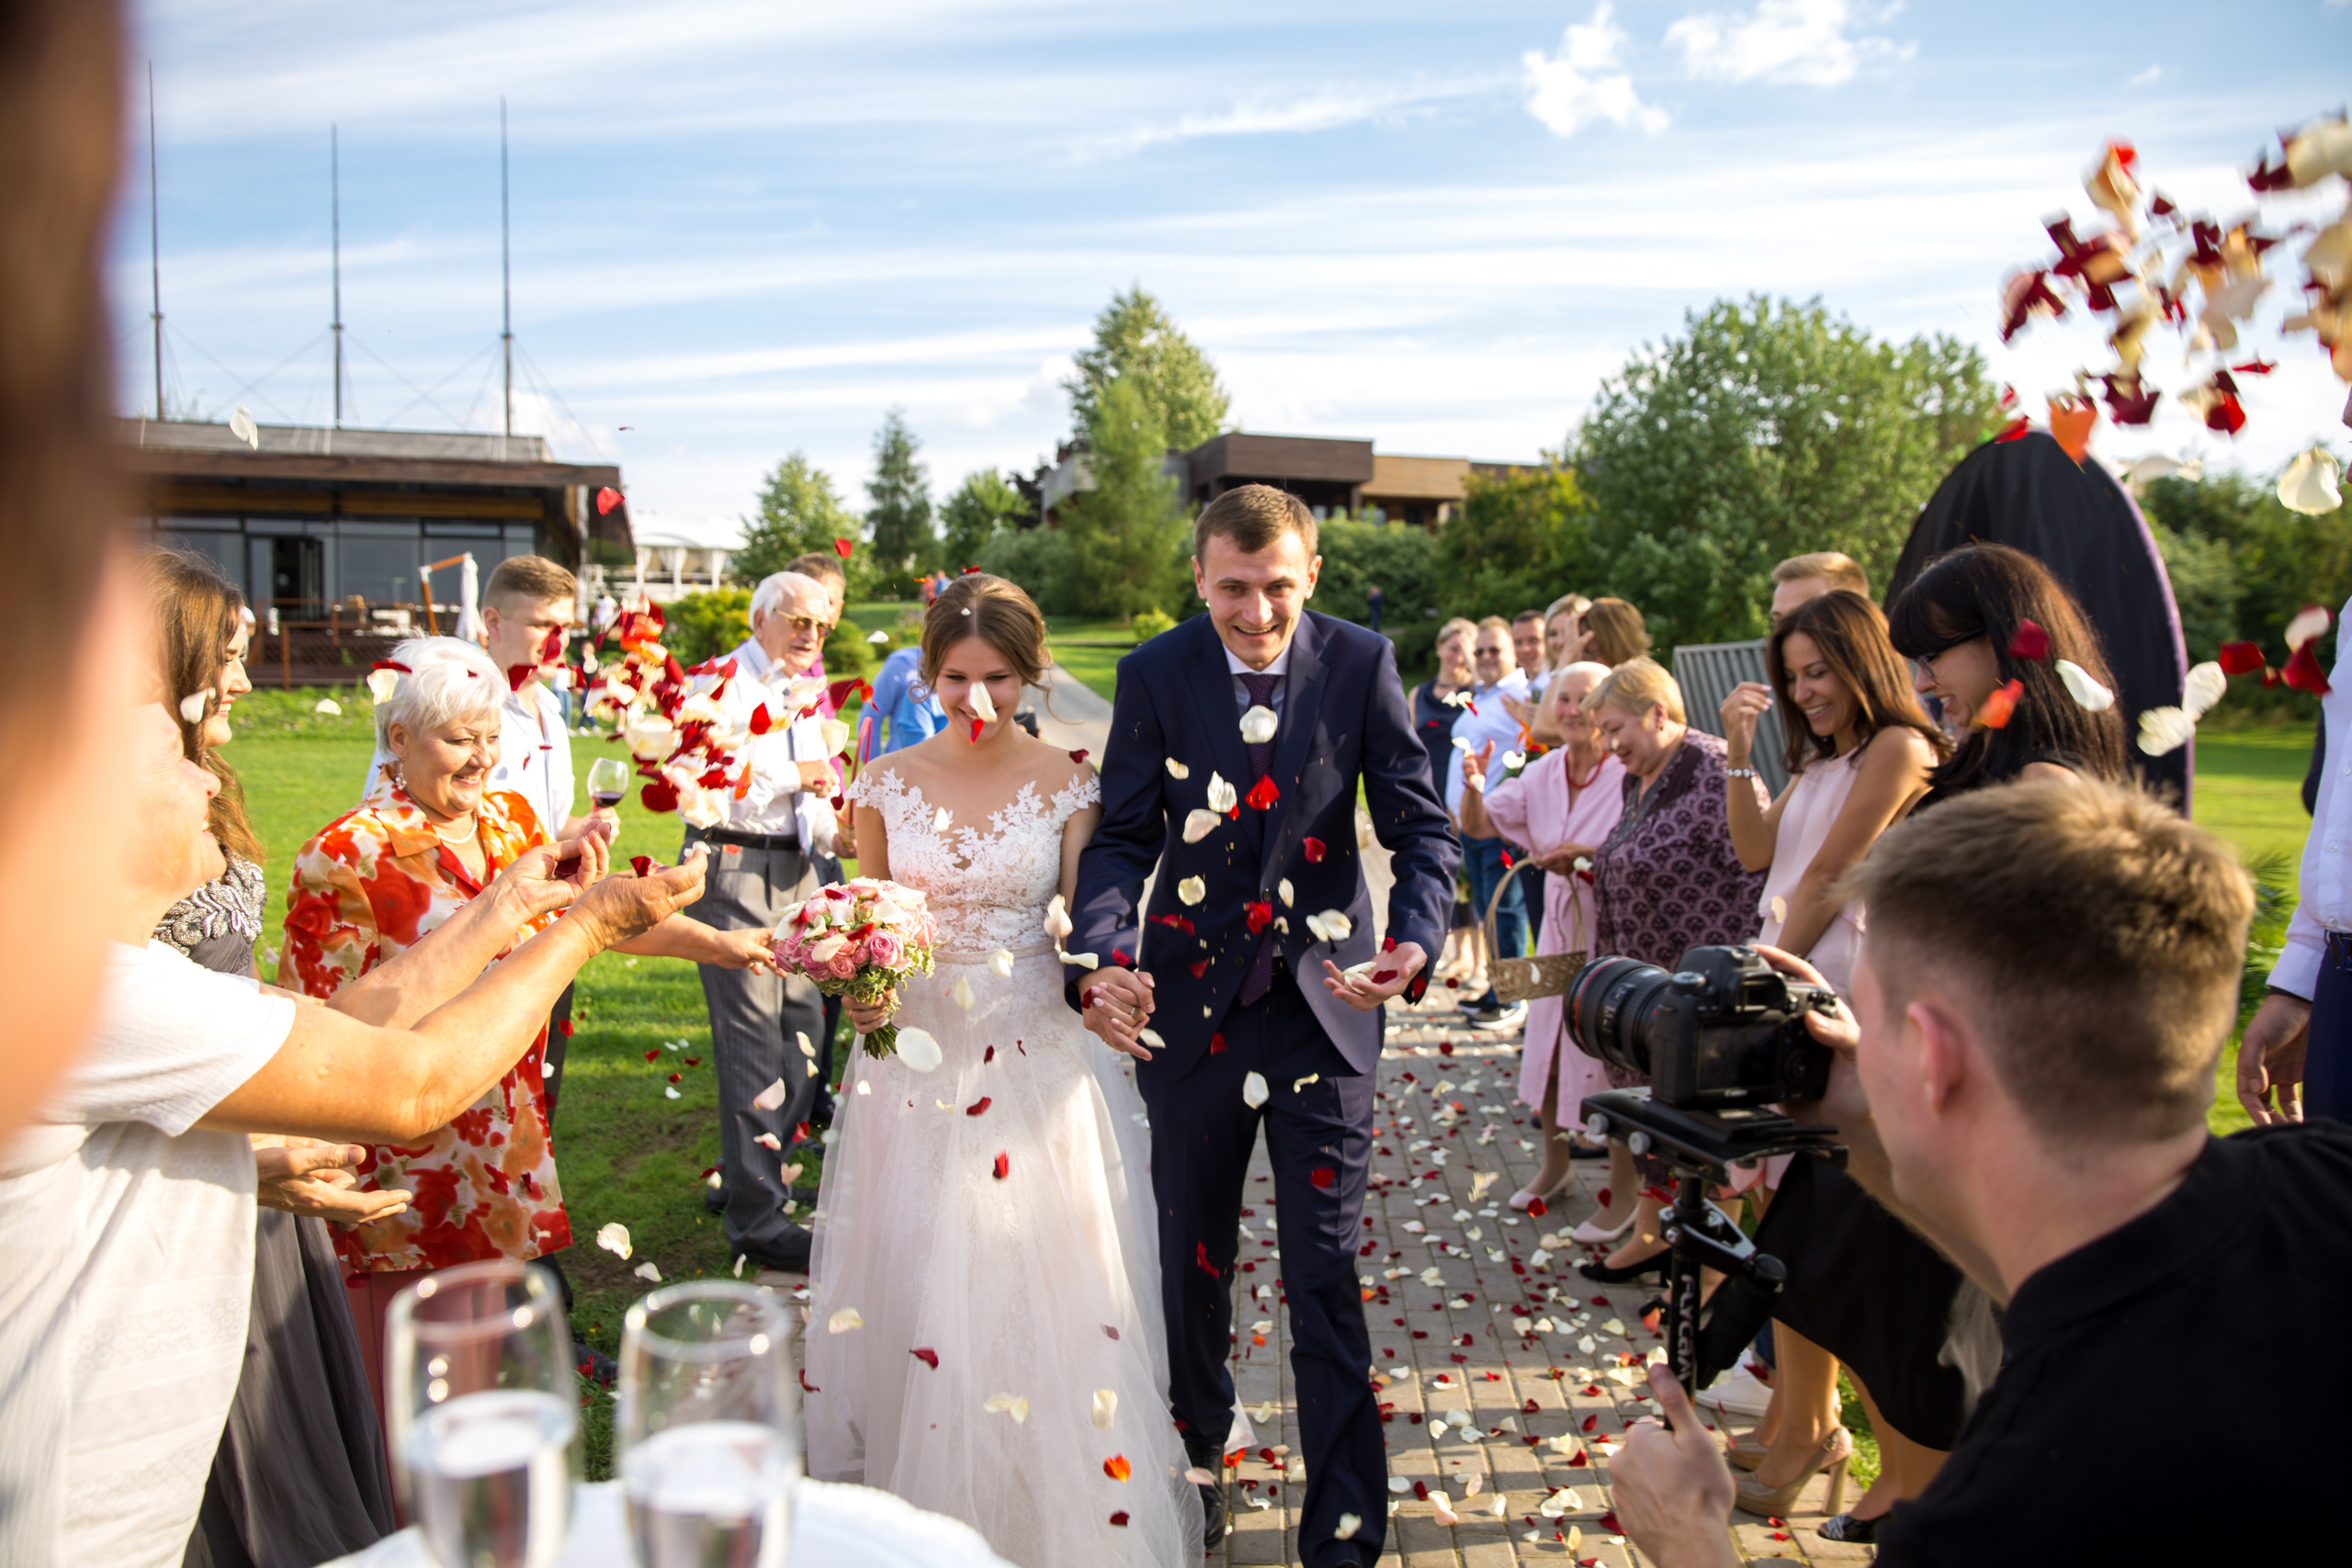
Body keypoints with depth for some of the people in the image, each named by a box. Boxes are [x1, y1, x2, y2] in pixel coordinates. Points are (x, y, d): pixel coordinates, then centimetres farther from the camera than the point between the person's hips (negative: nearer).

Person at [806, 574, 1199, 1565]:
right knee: (912, 1289, 9)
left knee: (1047, 1286, 3)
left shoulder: (1066, 784, -3)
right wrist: (860, 992, -10)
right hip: (917, 1052, 2)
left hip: (1037, 1056, -2)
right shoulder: (887, 786, 1)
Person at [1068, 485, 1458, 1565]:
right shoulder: (1156, 673, -6)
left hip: (1325, 1001, -1)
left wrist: (1413, 940, -26)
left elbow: (1420, 825, -6)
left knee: (1324, 1275, 2)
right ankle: (1198, 1444, 45)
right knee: (1191, 1255, 19)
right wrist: (1100, 958, -25)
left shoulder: (1362, 662, -7)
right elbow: (1125, 835, -7)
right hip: (1189, 1001, 2)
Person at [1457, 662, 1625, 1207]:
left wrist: (1589, 855, -26)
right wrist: (1474, 786, -17)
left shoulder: (1629, 775, -16)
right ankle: (1554, 1165, 33)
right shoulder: (1543, 773, 2)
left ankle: (1627, 1187, 18)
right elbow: (1478, 825, 3)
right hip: (1561, 924, 6)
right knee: (1550, 1047, 13)